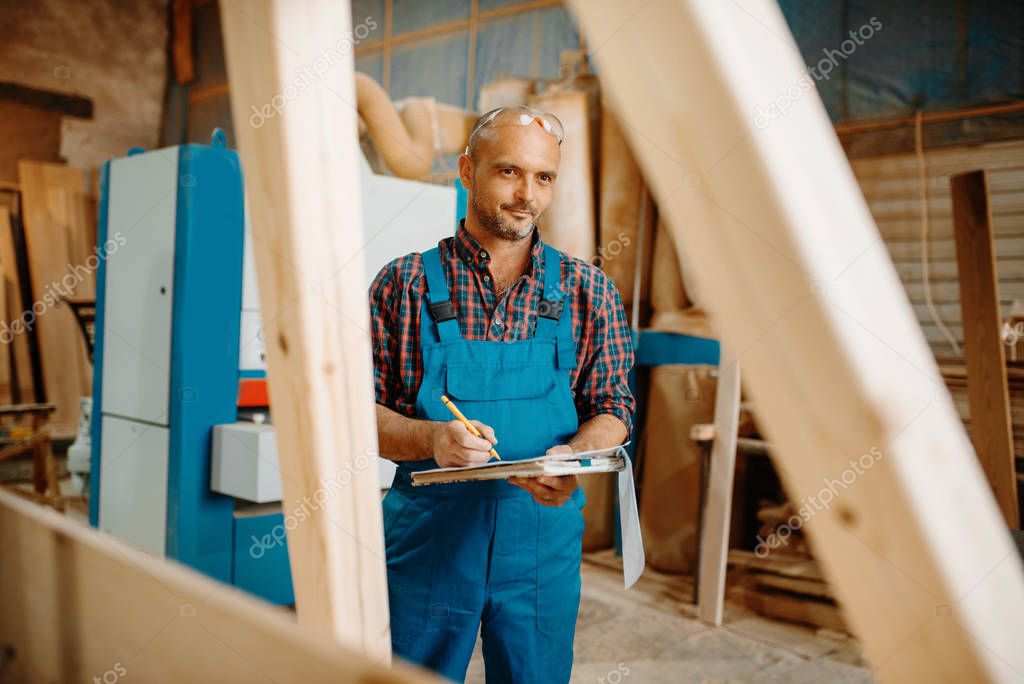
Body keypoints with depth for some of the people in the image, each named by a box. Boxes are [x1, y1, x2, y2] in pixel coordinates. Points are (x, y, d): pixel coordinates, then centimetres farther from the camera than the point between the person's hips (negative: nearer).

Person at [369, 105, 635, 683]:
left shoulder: (589, 291, 5)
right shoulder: (406, 283, 1)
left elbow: (613, 408, 4)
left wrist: (573, 457, -18)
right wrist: (430, 438, -21)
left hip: (544, 530, 1)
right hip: (427, 532, -1)